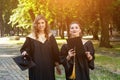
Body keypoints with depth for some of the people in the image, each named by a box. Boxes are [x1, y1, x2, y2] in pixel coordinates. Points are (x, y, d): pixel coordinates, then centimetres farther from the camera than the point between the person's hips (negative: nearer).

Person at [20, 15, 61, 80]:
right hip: (36, 68, -2)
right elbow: (23, 49, 4)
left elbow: (55, 51, 7)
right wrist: (24, 53, -19)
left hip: (48, 67, 2)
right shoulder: (31, 37, -2)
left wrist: (57, 65, 5)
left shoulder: (50, 36, 5)